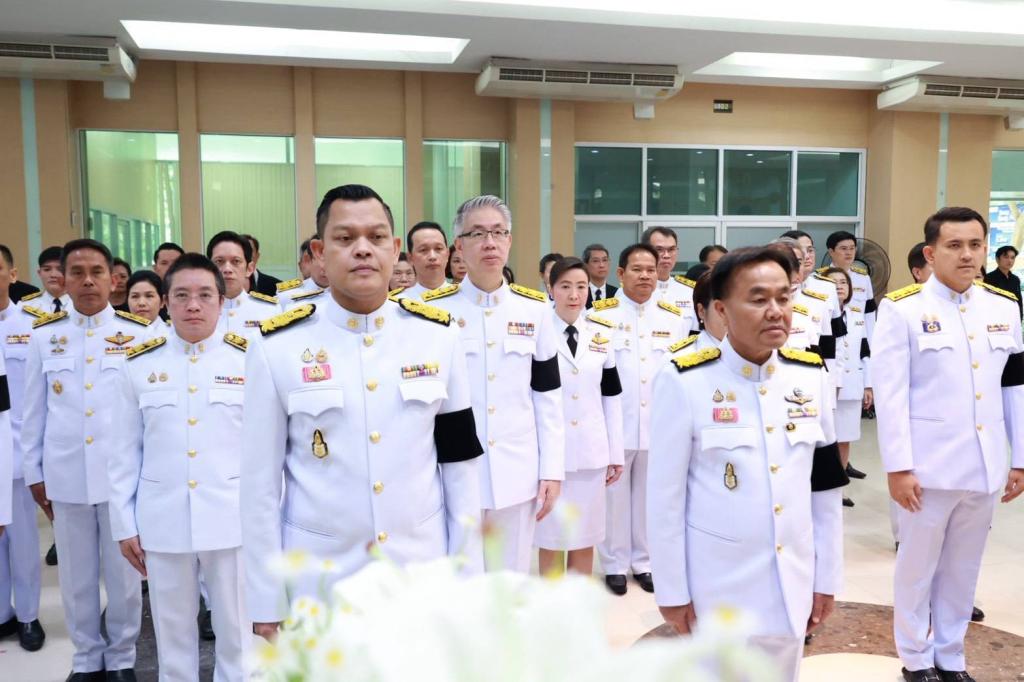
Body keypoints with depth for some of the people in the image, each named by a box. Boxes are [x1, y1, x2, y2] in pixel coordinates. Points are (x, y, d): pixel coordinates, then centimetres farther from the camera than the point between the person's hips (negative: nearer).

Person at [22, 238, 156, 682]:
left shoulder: (139, 333, -1)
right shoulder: (44, 335, 5)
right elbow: (34, 410, 8)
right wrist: (34, 472, 8)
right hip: (66, 474, 2)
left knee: (123, 572, 9)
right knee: (76, 574, 13)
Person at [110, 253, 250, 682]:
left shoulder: (249, 360, -4)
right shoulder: (139, 365, 1)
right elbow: (124, 452, 6)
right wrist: (124, 523, 5)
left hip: (234, 520, -1)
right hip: (162, 521, 2)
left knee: (237, 630, 12)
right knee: (172, 632, 16)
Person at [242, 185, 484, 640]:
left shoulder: (438, 336, -3)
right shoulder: (276, 347, -9)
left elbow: (460, 463, 2)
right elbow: (260, 483, -3)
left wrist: (466, 575, 3)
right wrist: (266, 601, -2)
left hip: (423, 570, 2)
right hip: (319, 580, -1)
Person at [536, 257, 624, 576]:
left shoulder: (602, 334, 6)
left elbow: (611, 397, 8)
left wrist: (616, 453, 6)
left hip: (591, 452, 3)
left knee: (584, 539, 13)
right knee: (550, 538, 8)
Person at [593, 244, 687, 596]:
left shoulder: (674, 318, 6)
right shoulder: (600, 314, -5)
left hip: (660, 423, 3)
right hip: (615, 423, -2)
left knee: (650, 494, 13)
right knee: (615, 494, 8)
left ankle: (644, 561, 28)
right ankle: (615, 564, 23)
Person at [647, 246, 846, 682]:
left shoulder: (811, 375, -1)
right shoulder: (684, 382, -15)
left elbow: (825, 485, 5)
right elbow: (665, 496, -10)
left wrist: (827, 577, 7)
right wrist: (672, 590, -7)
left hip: (791, 585, 4)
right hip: (717, 589, -4)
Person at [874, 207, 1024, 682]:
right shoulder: (901, 309, -8)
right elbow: (890, 394, -11)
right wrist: (898, 467, -14)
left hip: (985, 466, 4)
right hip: (929, 466, -4)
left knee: (962, 569, 16)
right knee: (918, 566, 11)